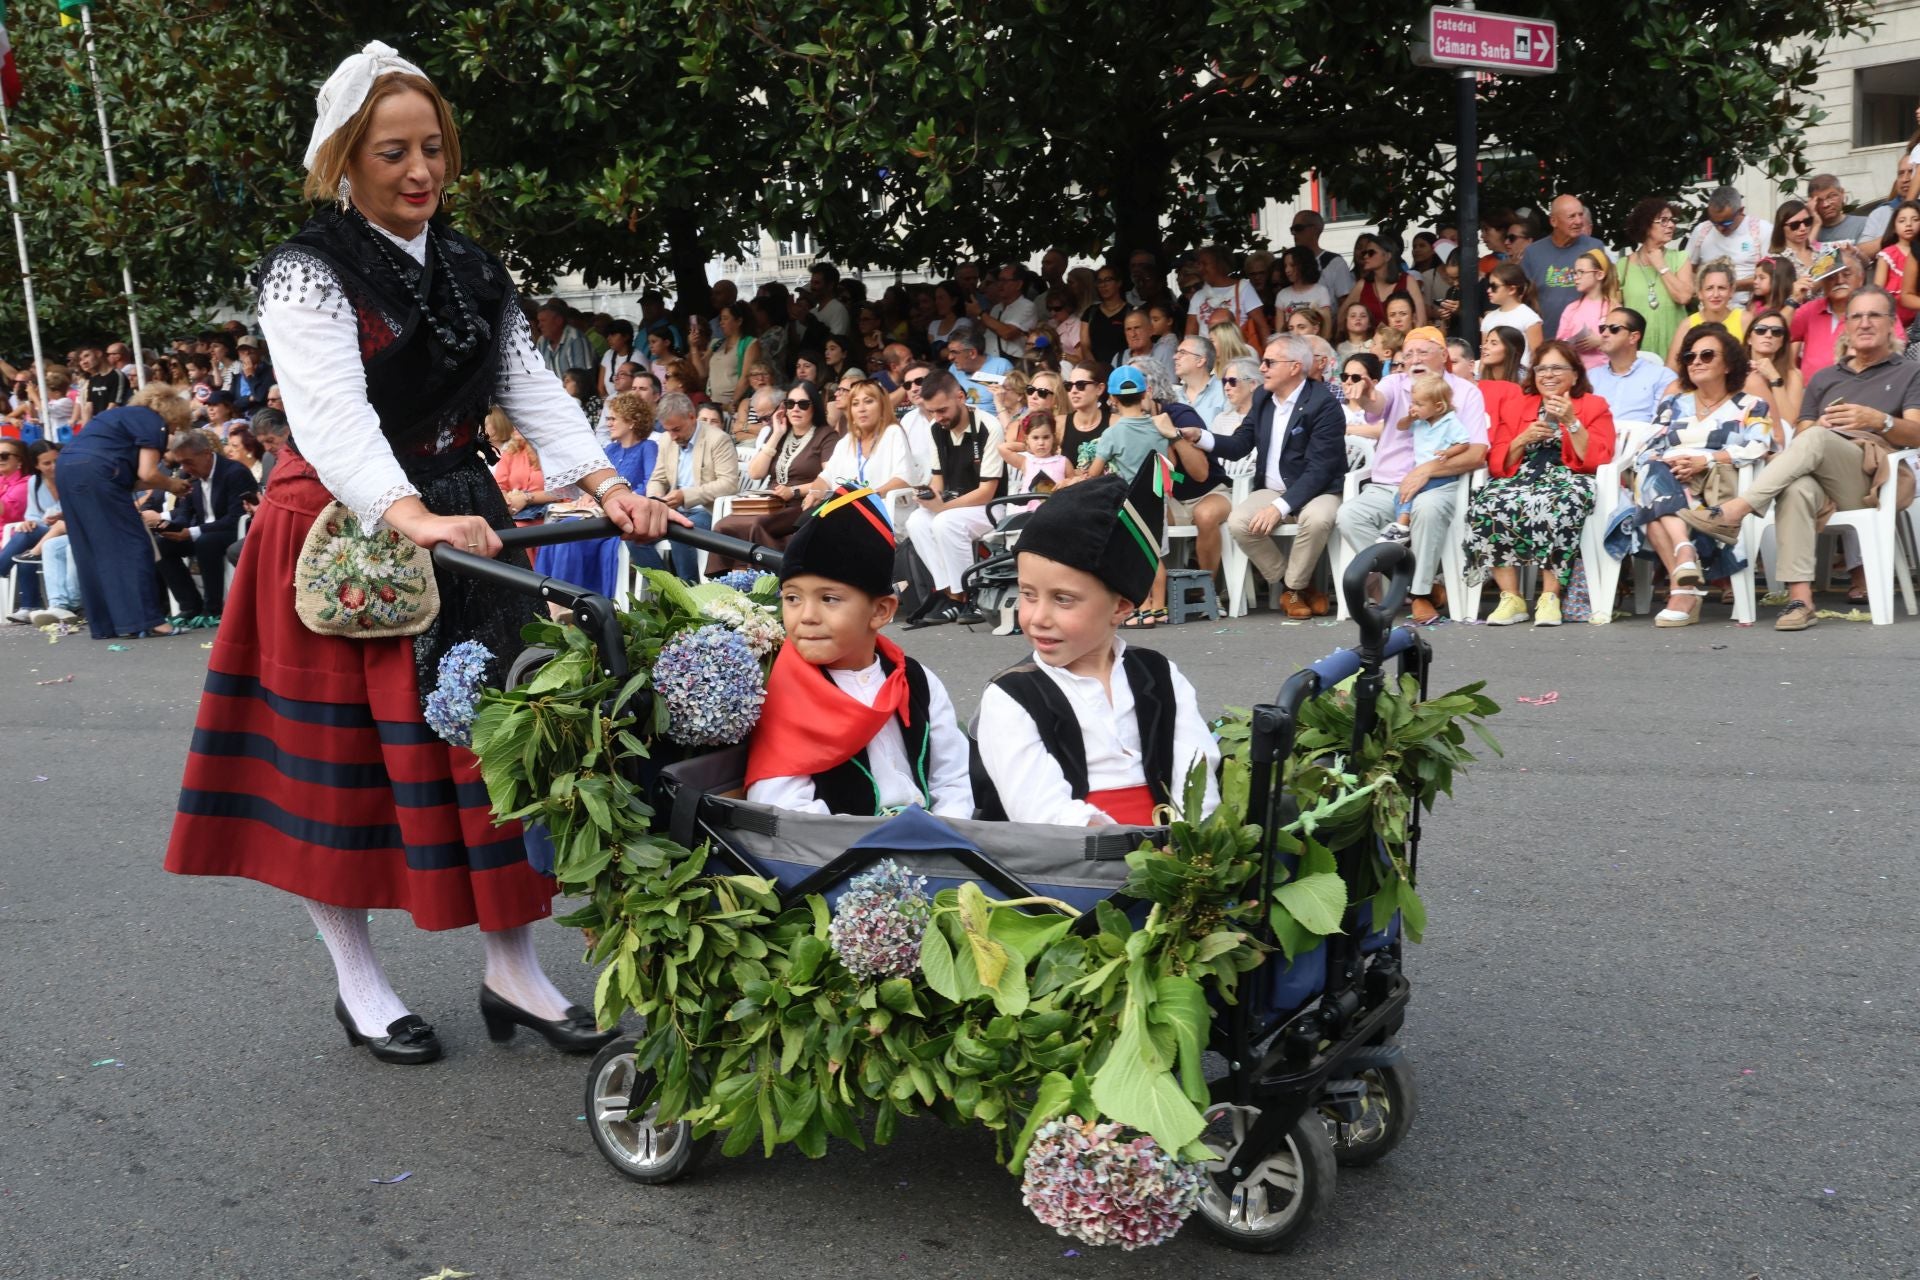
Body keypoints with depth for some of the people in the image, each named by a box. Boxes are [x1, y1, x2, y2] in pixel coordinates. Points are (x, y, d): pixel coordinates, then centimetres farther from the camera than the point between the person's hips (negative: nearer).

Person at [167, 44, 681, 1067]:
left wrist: (606, 484, -17)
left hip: (461, 523, 5)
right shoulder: (308, 272, -10)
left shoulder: (471, 271, 9)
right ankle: (357, 979, 19)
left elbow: (533, 388, 0)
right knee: (339, 755, 3)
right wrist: (411, 518, -41)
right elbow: (333, 416, -25)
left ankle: (513, 972, 14)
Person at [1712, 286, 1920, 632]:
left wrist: (1878, 421, -21)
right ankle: (1799, 600, -46)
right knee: (1796, 489, -37)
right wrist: (1816, 428, -7)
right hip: (1821, 478, 2)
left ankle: (1742, 506, -40)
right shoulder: (1823, 378, 28)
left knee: (1817, 439, -34)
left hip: (1878, 479, -2)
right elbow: (1800, 437, 17)